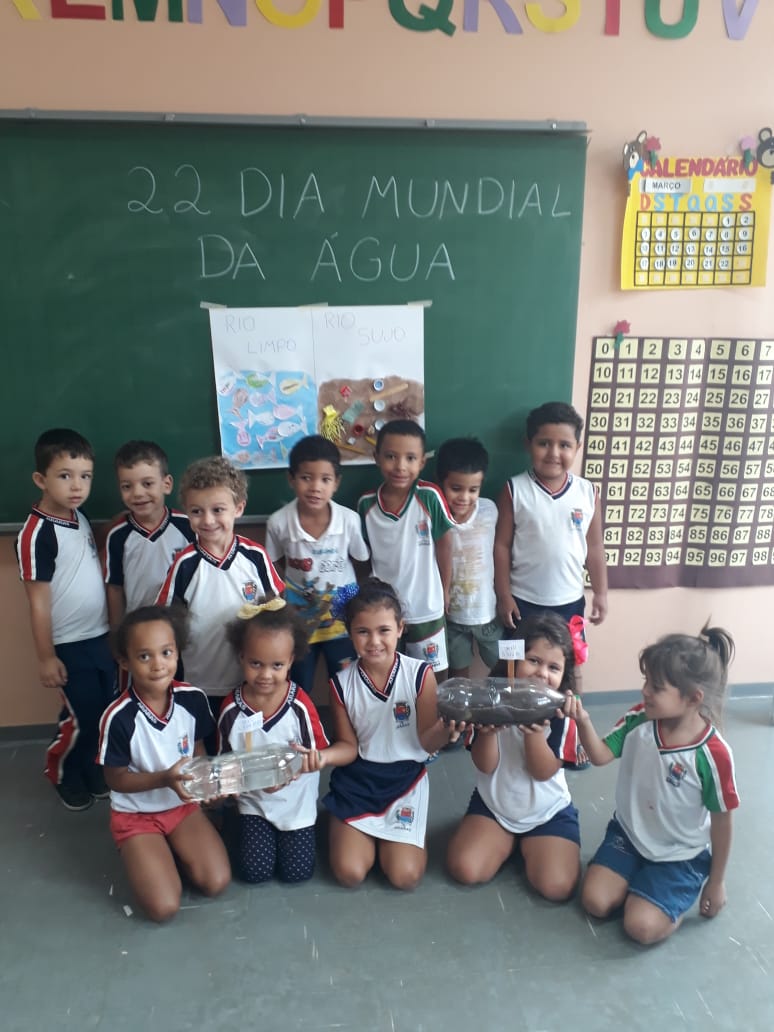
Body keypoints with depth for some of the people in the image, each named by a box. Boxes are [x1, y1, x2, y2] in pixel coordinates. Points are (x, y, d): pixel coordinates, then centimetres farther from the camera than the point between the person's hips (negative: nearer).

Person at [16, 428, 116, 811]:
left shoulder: (80, 518, 3)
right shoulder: (37, 533, -20)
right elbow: (38, 601, -16)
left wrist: (114, 629, 13)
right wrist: (46, 657, -13)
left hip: (101, 636, 7)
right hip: (69, 645, -7)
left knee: (107, 712, 16)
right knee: (81, 718, 6)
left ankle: (93, 770, 37)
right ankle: (62, 773, 33)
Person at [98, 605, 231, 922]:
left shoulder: (193, 699, -15)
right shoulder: (119, 717, -26)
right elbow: (115, 779, -14)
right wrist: (164, 779, -29)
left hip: (183, 805, 3)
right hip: (136, 815, -3)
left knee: (217, 882, -11)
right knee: (164, 907, -13)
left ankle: (173, 849, 16)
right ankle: (142, 855, 15)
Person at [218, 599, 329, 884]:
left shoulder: (300, 706, -22)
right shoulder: (231, 708, -15)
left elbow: (317, 755, -13)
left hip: (296, 800, -1)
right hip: (253, 800, 2)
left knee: (297, 872, -1)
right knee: (255, 872, -1)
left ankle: (295, 830, 29)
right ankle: (247, 826, 28)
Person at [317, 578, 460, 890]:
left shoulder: (420, 674, -16)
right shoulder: (341, 683, -9)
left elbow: (426, 742, -10)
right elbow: (349, 746, -2)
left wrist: (445, 729, -34)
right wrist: (323, 756, -25)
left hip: (405, 778, -1)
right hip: (357, 780, 1)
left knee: (405, 876, -9)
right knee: (350, 873, -7)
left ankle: (390, 835, 24)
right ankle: (369, 834, 26)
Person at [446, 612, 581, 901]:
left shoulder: (560, 713, -15)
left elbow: (544, 772, -18)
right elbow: (485, 766, -14)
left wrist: (534, 732, -36)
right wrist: (488, 728, -35)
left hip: (548, 812, -1)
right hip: (492, 805, 1)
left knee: (557, 887, -19)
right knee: (464, 869, -17)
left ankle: (526, 846, 14)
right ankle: (510, 842, 14)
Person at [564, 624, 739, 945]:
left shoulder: (712, 755, -26)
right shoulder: (639, 720, -15)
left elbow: (721, 822, -13)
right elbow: (600, 755, -14)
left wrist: (716, 883, -3)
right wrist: (583, 721, -34)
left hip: (681, 855, -4)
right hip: (629, 833, 4)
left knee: (641, 927, -16)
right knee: (594, 902, -6)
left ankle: (682, 893, 14)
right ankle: (642, 881, 21)